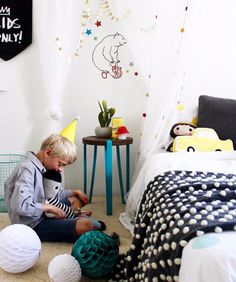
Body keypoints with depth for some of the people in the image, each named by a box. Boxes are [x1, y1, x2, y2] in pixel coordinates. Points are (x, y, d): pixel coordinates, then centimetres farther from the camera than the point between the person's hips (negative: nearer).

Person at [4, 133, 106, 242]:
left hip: (40, 215, 11)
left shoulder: (40, 168, 9)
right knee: (85, 226, -25)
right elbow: (20, 206, -33)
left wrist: (76, 192, 17)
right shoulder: (27, 169, -21)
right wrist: (49, 207, -20)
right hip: (32, 225, -11)